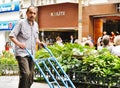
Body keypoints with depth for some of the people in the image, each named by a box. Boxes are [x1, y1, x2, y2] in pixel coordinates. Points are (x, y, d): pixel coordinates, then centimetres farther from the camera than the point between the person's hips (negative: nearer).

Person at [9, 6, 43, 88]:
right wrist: (18, 43, -23)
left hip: (31, 54, 7)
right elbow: (12, 35, -8)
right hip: (22, 53, -7)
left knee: (31, 76, 10)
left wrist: (39, 43, 8)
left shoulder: (36, 25, 15)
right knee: (25, 73, -21)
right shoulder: (21, 23, -5)